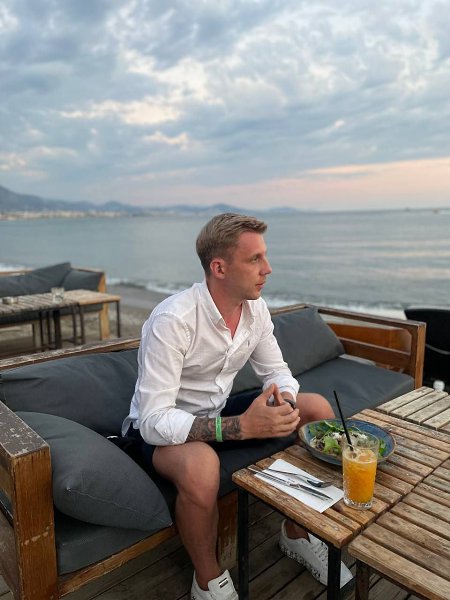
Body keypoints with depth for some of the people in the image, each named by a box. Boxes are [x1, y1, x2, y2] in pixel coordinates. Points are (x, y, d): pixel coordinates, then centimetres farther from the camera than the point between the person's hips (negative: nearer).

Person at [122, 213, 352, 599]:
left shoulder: (256, 309, -8)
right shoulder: (173, 320, -29)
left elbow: (276, 370, 4)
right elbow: (153, 421, -30)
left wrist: (284, 400, -21)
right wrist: (242, 426, -37)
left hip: (219, 412, 7)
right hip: (161, 429, -6)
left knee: (318, 408, -3)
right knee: (201, 466, -40)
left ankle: (296, 534, 14)